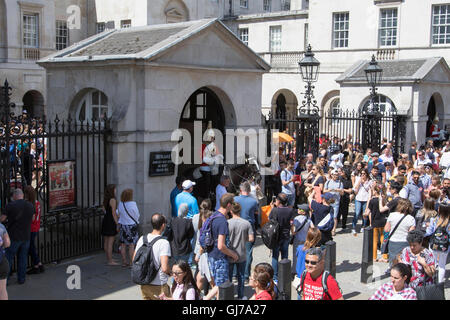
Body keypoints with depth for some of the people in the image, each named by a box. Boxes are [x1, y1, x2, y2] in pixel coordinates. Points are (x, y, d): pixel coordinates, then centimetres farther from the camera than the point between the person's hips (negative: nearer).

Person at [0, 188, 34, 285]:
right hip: (26, 236, 4)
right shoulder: (30, 205, 1)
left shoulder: (10, 205, -14)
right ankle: (21, 279, 17)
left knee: (8, 258, 6)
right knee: (23, 258, 13)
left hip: (14, 237, -4)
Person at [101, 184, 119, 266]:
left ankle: (108, 259, 23)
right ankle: (110, 261, -2)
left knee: (106, 242, 13)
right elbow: (113, 213, -17)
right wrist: (117, 224, -14)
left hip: (105, 220, 9)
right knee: (110, 242, -5)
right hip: (111, 222, -9)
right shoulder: (113, 200, -15)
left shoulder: (105, 199, 11)